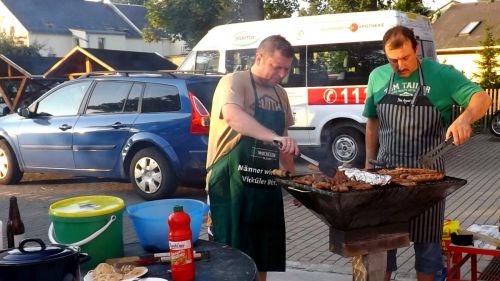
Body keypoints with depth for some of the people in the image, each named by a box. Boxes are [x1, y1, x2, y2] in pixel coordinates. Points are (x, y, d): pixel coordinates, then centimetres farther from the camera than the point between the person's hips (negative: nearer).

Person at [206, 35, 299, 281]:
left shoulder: (280, 94, 14)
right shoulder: (234, 82, -9)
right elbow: (232, 115, -32)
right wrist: (274, 137, -42)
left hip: (266, 185, 7)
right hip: (231, 183, -7)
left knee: (262, 257, 15)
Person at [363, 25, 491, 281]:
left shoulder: (441, 74, -7)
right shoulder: (378, 77, 3)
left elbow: (481, 98, -10)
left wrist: (465, 118, -31)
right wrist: (369, 162, 9)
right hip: (386, 169, 3)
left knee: (426, 239, 9)